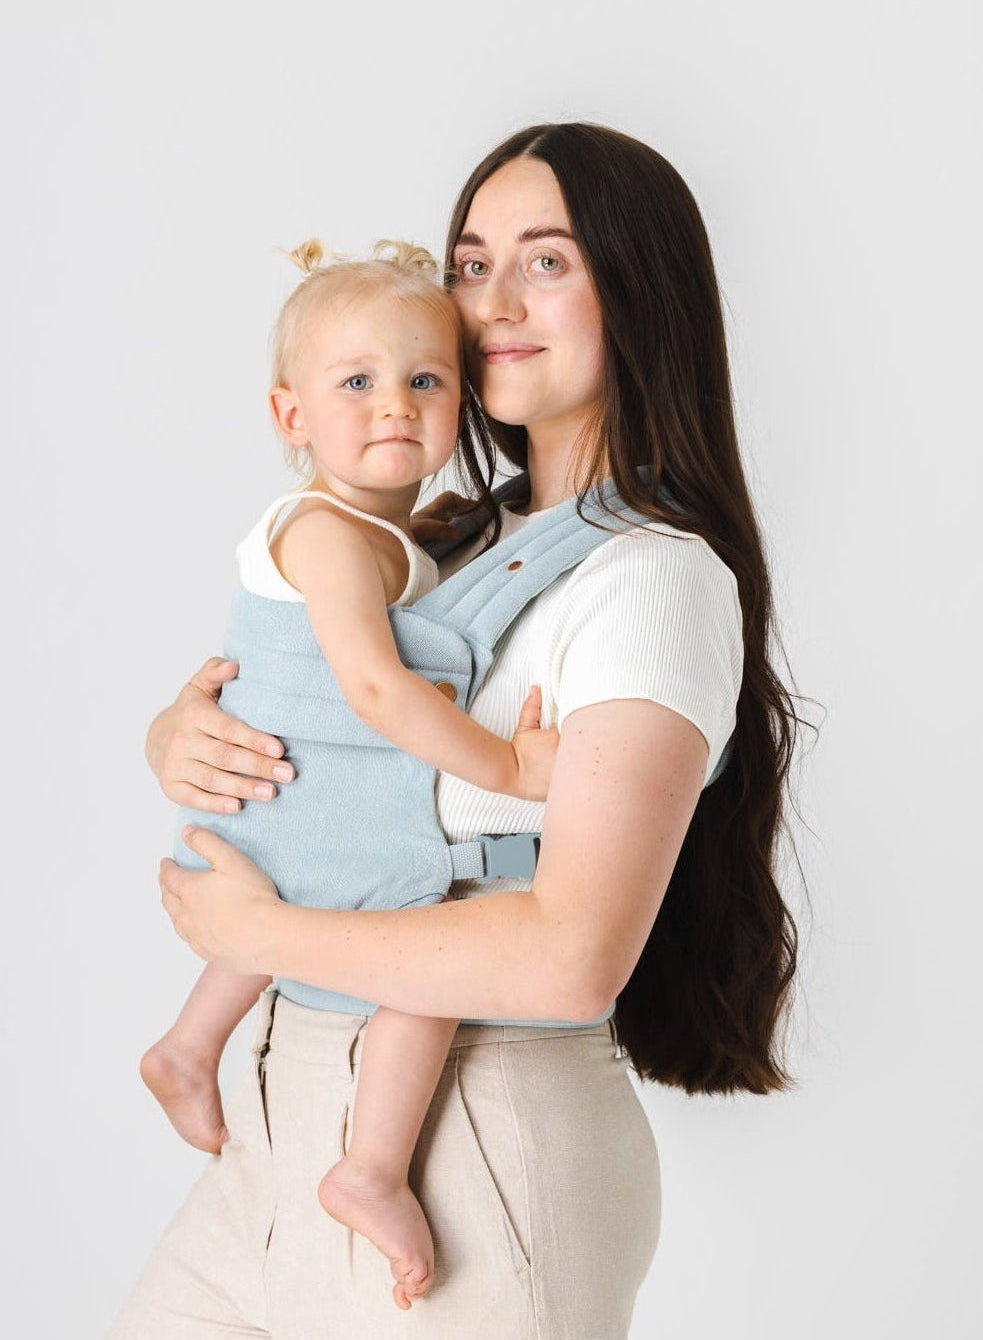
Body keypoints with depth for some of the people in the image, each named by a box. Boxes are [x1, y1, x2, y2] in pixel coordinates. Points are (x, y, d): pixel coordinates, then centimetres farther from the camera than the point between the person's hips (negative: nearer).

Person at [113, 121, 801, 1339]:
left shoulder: (658, 576, -15)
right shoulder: (452, 539, 9)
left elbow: (574, 956, -25)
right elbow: (250, 688, 18)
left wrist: (256, 931, -15)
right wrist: (179, 739, -6)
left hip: (482, 1149, -7)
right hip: (296, 1111, 7)